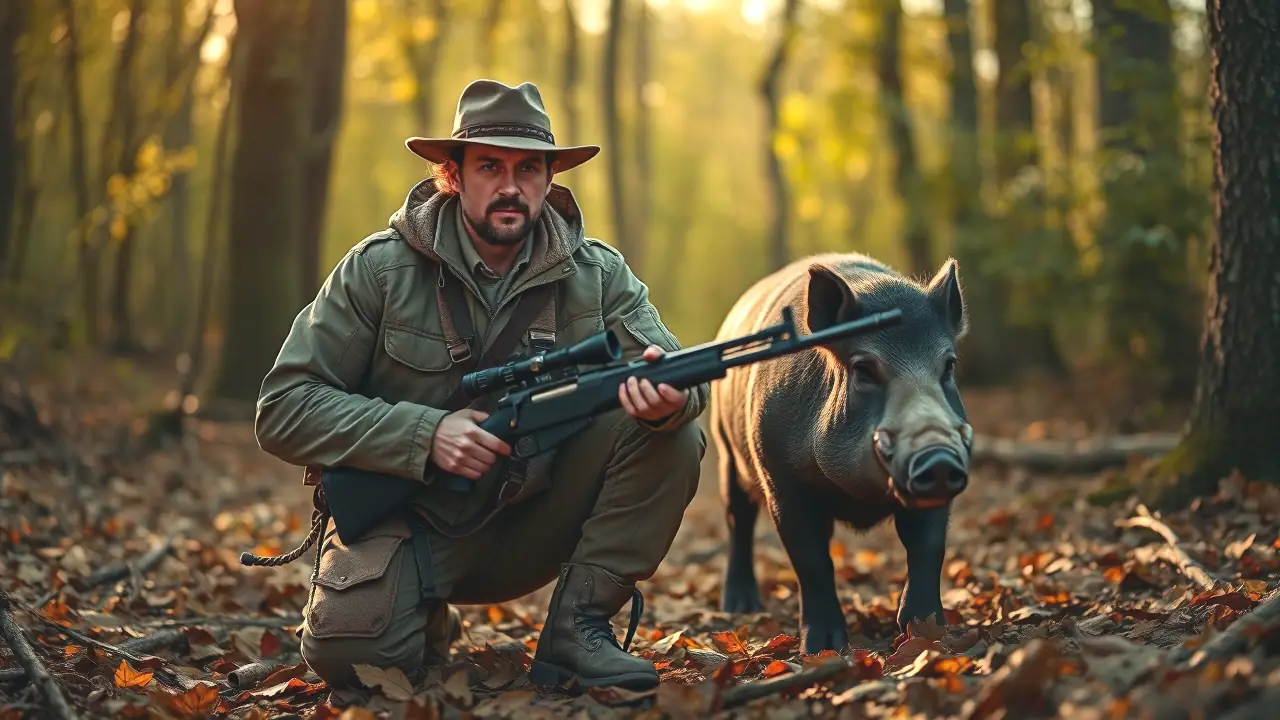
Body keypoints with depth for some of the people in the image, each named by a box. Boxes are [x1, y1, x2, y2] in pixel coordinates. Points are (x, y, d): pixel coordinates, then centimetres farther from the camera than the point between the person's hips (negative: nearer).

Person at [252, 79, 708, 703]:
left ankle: (576, 628, -10)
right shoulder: (379, 270, -8)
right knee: (349, 648, -31)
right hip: (408, 520, -2)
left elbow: (685, 383, -10)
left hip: (536, 524, 3)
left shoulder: (597, 274, -1)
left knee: (673, 434, -18)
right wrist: (427, 433, -23)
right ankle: (429, 625, 6)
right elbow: (283, 410, -11)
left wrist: (665, 397, -37)